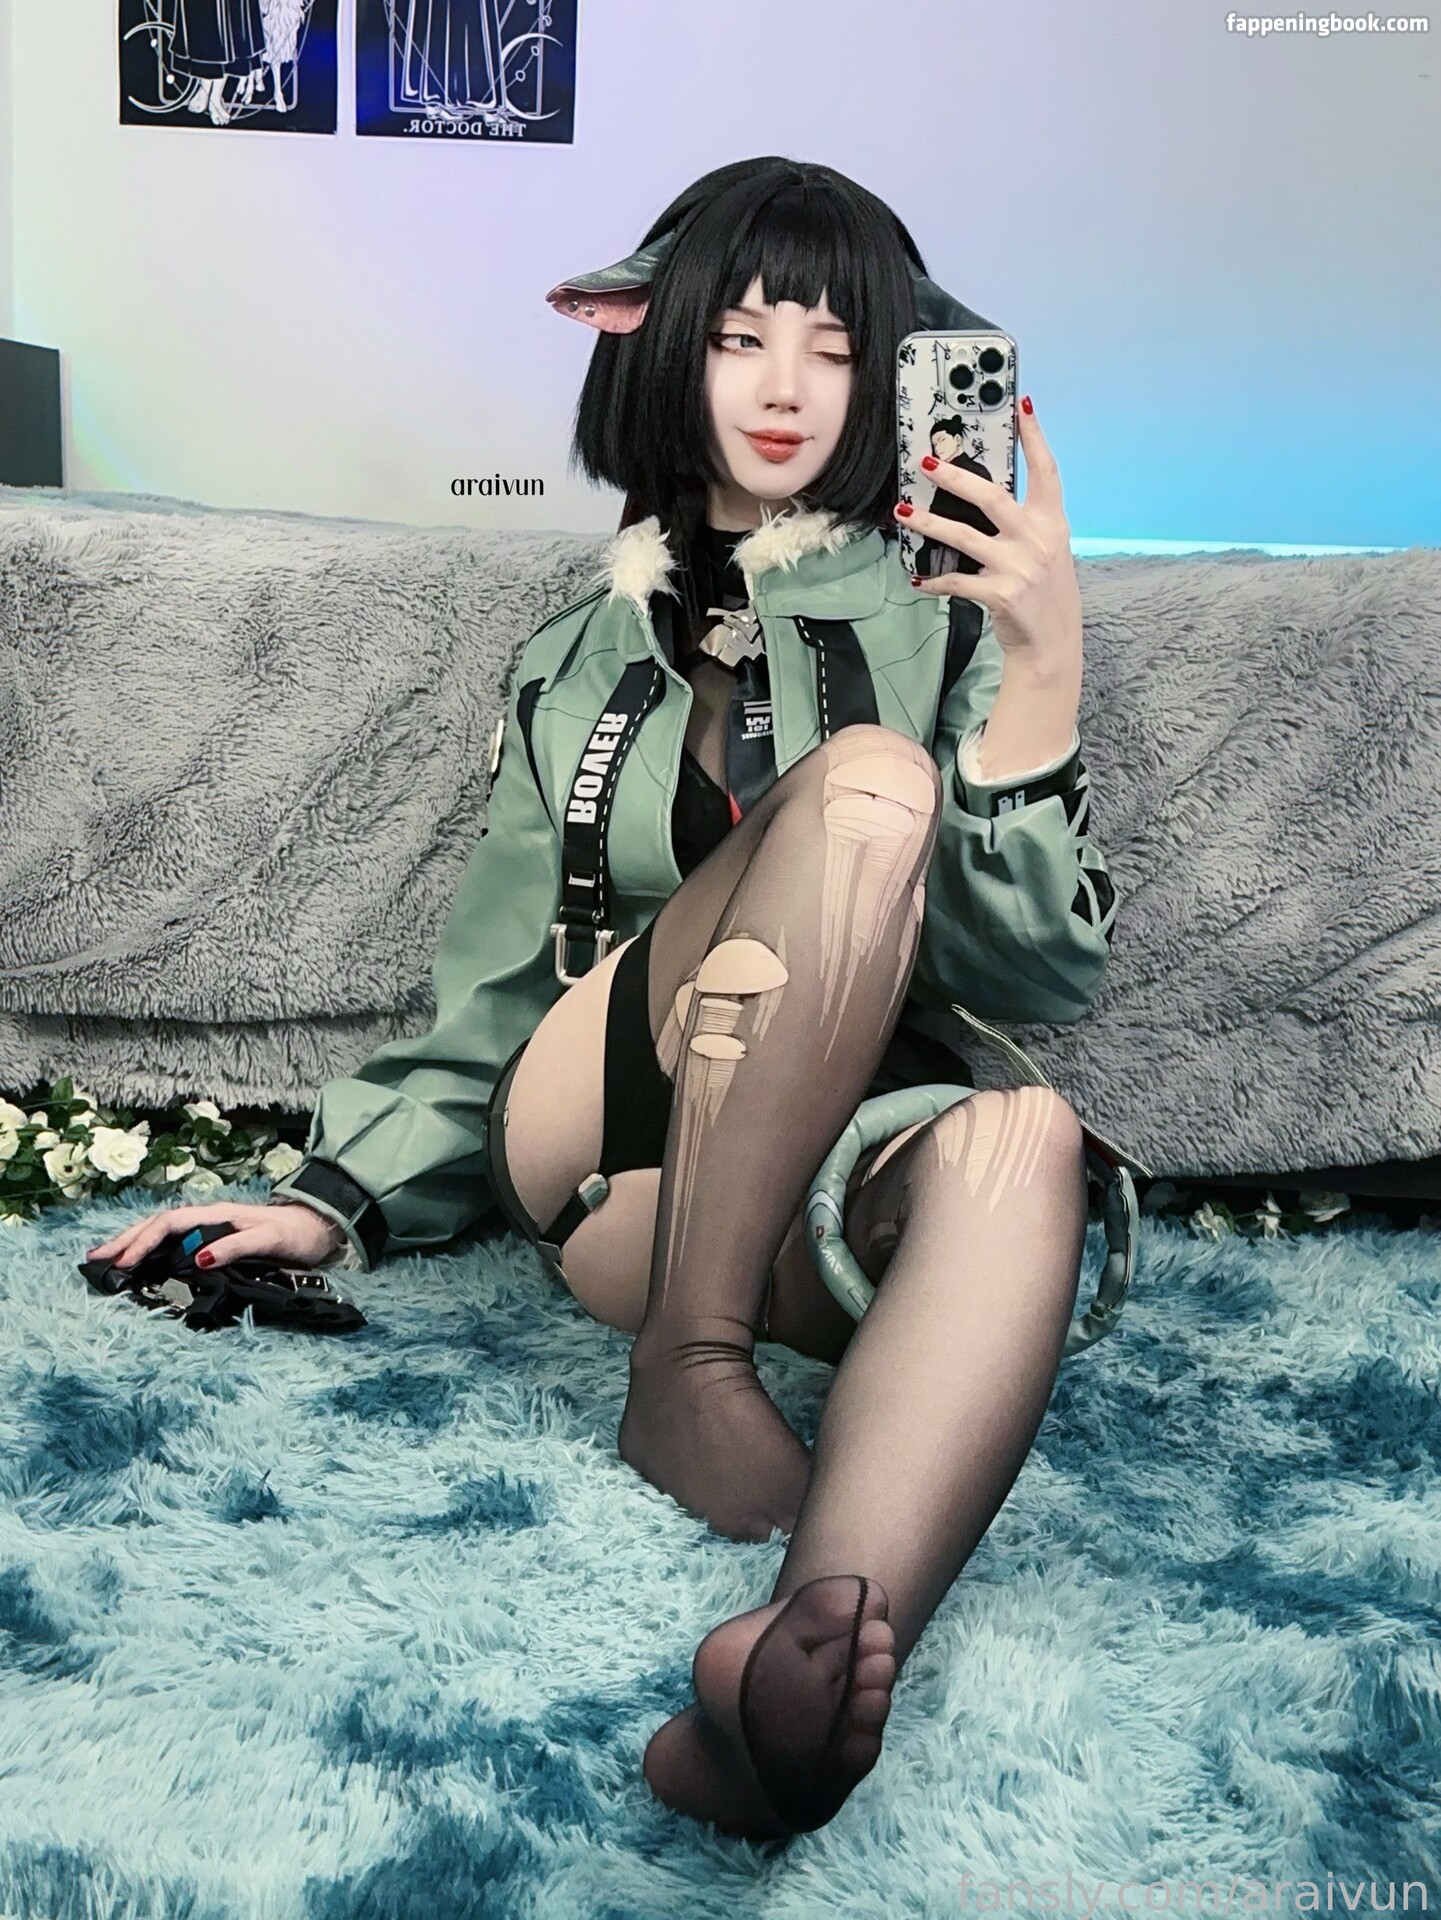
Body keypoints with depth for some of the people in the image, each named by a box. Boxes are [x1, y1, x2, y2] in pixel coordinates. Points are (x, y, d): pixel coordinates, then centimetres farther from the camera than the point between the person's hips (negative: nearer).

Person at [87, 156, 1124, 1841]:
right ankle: (685, 1363, -29)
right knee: (870, 781, -24)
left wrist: (1046, 671, -15)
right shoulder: (582, 659, 19)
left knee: (1024, 1137, -36)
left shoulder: (942, 614, 12)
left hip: (850, 1173, 0)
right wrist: (339, 1196, 3)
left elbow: (1038, 976, -1)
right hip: (609, 1144, 1)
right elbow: (497, 990, 17)